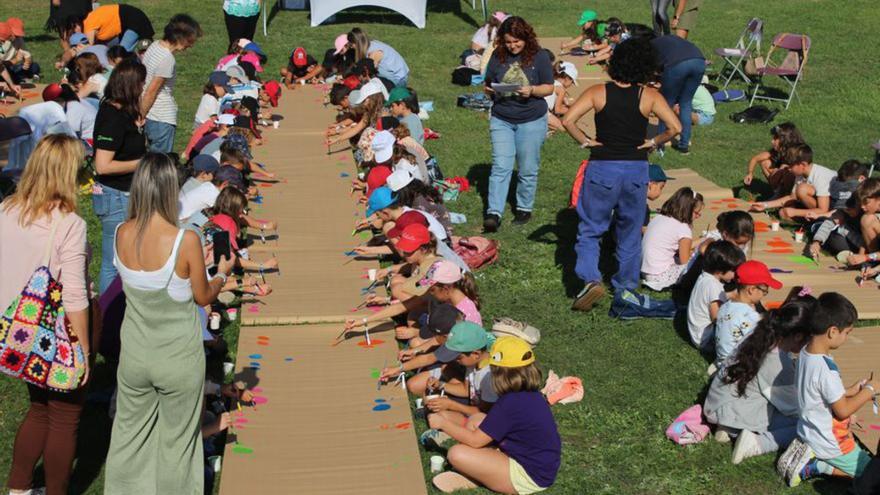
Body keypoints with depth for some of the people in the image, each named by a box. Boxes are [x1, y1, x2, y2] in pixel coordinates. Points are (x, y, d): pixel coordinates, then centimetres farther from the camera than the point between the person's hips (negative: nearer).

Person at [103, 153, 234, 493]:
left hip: (134, 356, 4)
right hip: (179, 359, -4)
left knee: (129, 433, 22)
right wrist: (222, 274, 10)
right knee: (176, 439, 16)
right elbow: (203, 297, -10)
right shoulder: (185, 240, -24)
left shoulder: (122, 234, -12)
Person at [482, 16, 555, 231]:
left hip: (532, 121, -1)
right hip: (501, 120, 2)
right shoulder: (498, 56, 1)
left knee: (528, 170, 8)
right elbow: (489, 84, 10)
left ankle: (524, 209, 24)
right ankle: (494, 213, -8)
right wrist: (489, 89, -14)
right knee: (500, 167, -6)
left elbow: (549, 88, -3)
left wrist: (532, 90, -22)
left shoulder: (539, 56, -5)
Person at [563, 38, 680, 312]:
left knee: (590, 229, 11)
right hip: (636, 169, 1)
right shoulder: (649, 96, -4)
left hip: (602, 168, -1)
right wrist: (653, 142, 4)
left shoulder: (598, 92, -4)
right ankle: (626, 286, 28)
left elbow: (567, 120, -13)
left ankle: (591, 279, -9)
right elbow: (675, 127, -10)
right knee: (630, 232, 18)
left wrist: (585, 142, -1)